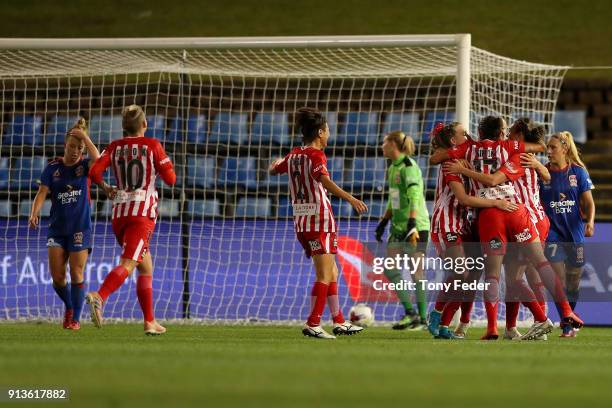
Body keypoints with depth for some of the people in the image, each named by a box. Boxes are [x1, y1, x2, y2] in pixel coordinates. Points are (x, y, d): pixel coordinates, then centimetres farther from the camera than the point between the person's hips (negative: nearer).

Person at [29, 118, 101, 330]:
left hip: (80, 228, -2)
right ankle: (69, 307, 24)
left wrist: (84, 136, -25)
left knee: (76, 274, -3)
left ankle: (75, 318, 5)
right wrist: (34, 214, -23)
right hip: (57, 228, 2)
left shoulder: (84, 166, -3)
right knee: (57, 276, -3)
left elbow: (97, 160, -26)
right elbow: (42, 193, -7)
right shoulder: (53, 168, 1)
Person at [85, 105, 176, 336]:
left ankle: (150, 322, 20)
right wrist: (162, 164, 17)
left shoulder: (115, 147, 7)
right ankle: (99, 297, -44)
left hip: (119, 212, 5)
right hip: (143, 212, -5)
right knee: (127, 265, -18)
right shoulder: (152, 145, -2)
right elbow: (170, 179, -3)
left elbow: (94, 172, -6)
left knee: (146, 267, 19)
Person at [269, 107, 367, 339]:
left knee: (332, 272, 18)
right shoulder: (315, 156, -11)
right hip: (319, 219, -9)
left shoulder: (293, 155, 11)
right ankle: (312, 325, -16)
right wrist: (350, 198, -38)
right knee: (325, 275, -8)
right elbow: (324, 181, -29)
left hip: (300, 221, 9)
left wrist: (276, 162, 51)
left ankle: (339, 322, 23)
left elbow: (272, 170, 28)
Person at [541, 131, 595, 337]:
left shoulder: (578, 172, -1)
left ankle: (569, 319, 26)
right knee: (559, 279, -13)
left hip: (575, 233, 1)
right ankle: (566, 325, -9)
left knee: (573, 282, 8)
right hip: (553, 233, -1)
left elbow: (589, 202, 0)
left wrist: (590, 222, -16)